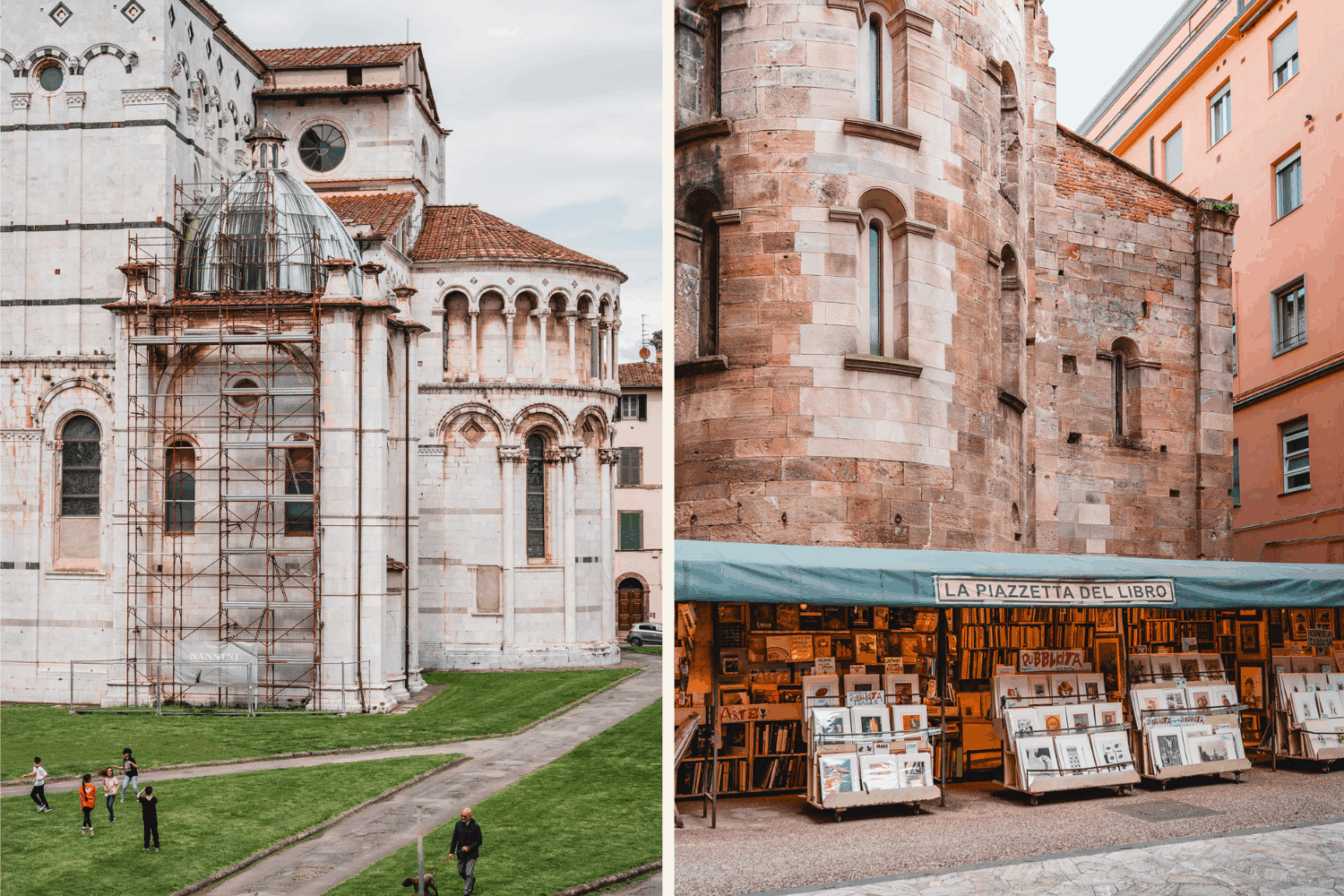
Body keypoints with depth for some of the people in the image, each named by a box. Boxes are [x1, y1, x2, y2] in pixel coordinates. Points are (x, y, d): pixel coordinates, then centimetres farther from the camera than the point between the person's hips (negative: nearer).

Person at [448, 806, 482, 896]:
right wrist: (452, 851, 1)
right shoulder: (458, 825, -3)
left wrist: (469, 847, -21)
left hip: (471, 854, -4)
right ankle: (472, 881, 44)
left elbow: (479, 841, -9)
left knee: (469, 874, -8)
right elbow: (454, 839, 5)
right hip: (461, 853, 4)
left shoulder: (475, 827, -14)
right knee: (461, 872, 15)